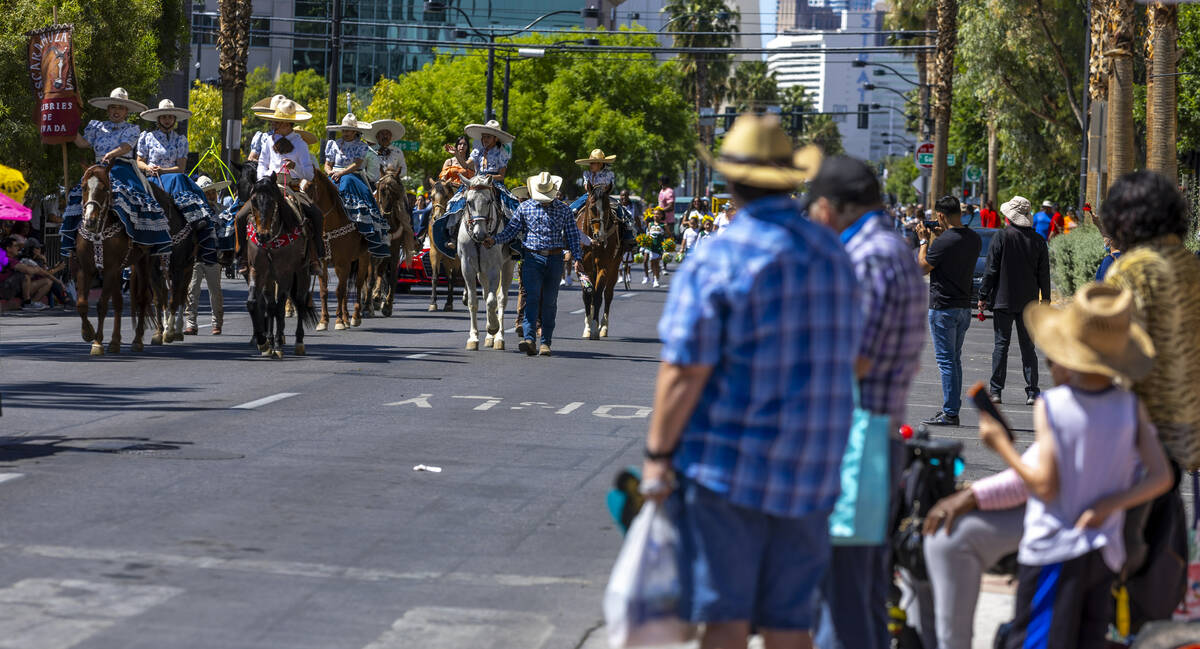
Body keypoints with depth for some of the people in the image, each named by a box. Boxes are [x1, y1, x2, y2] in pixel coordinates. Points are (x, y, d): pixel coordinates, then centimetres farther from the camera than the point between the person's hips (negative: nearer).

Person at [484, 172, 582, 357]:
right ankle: (529, 338, -25)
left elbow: (573, 235, 6)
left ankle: (546, 342, 10)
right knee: (531, 298, -14)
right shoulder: (524, 208, 4)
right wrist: (494, 240, -13)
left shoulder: (563, 209, 5)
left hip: (555, 260, 1)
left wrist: (577, 258, -5)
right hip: (532, 258, -1)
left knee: (549, 302, 4)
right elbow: (511, 230, 4)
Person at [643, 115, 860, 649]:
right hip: (810, 472, 6)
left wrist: (657, 454, -7)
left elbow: (685, 370, -14)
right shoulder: (834, 255, 9)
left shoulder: (719, 258, -11)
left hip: (728, 465, -5)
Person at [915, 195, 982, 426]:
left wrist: (924, 240, 2)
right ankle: (952, 409, 20)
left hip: (943, 308, -8)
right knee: (954, 360, 15)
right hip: (964, 306, 8)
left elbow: (923, 267, -9)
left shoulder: (943, 242, -20)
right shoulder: (974, 239, 5)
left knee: (946, 361, -4)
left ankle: (950, 414, -4)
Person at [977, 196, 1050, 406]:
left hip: (1003, 301, -3)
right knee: (1028, 347, 8)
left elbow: (991, 270, -8)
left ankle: (996, 391, 1)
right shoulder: (1038, 241, 2)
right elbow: (1044, 274, 7)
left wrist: (983, 296, 0)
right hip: (1028, 302, 3)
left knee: (1001, 345, 2)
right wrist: (1045, 299, 16)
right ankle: (1032, 392, 4)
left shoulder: (1001, 237, -9)